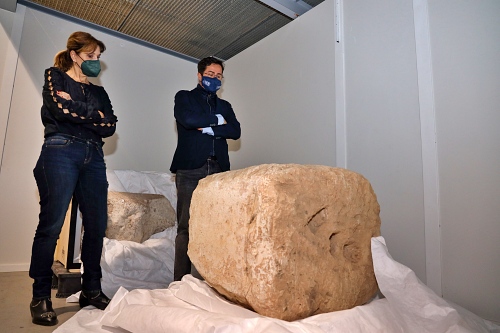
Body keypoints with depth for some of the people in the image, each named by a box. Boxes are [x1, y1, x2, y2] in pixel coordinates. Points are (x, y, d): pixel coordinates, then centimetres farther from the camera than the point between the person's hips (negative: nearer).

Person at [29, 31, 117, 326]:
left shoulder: (99, 92, 23)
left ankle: (92, 290, 10)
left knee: (97, 225, 0)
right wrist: (95, 115, 1)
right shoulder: (55, 77, 12)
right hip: (61, 152, -4)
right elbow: (60, 108, -9)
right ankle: (41, 297, 3)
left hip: (94, 157, 5)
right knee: (51, 224, -7)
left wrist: (77, 112, -3)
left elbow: (111, 126, 6)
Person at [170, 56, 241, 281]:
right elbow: (188, 119, -9)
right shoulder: (184, 97, 14)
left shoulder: (224, 106, 23)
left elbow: (235, 132, 6)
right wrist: (217, 120, 2)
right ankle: (180, 281, 1)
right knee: (186, 227, -5)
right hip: (190, 169, -3)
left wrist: (208, 128, -5)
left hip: (218, 170, 3)